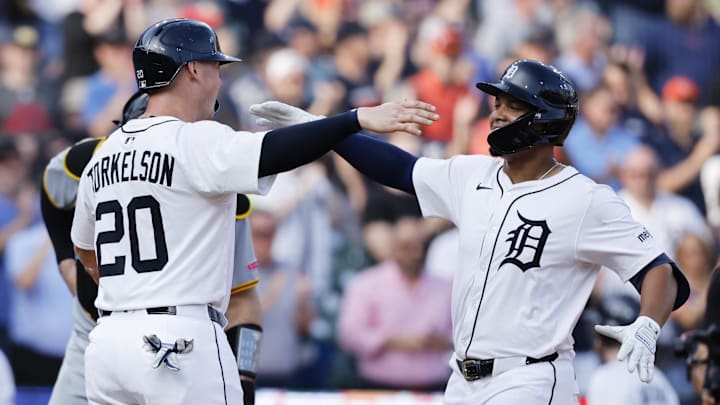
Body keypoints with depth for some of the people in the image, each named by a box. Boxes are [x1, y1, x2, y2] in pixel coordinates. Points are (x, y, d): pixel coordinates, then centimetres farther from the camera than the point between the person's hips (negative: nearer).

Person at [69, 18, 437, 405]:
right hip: (182, 339, -8)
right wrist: (358, 119, -32)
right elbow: (272, 152, -27)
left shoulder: (103, 155, 15)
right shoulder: (197, 142, -9)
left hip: (108, 339, 8)